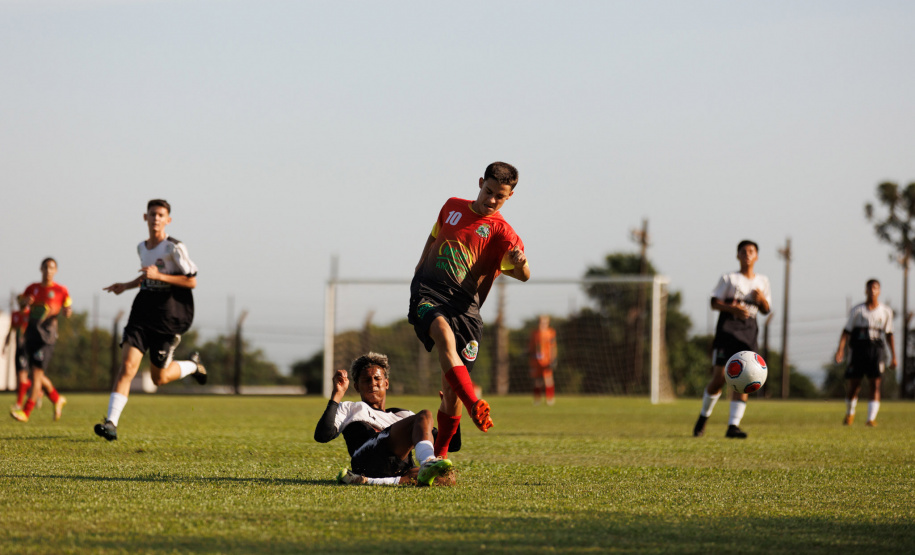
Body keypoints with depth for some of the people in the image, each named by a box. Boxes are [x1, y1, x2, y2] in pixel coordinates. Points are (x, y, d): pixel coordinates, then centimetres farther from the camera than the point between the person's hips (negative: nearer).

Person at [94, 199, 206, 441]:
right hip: (142, 312, 5)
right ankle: (111, 423, -17)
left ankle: (193, 365, 35)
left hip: (168, 317, -5)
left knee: (159, 378, 3)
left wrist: (159, 276, -21)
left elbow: (192, 281, -14)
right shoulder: (142, 248, 12)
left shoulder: (174, 248, -10)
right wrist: (127, 286, 16)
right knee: (128, 366, -13)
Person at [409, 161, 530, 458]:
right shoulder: (452, 207, 16)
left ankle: (440, 453, 17)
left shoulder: (501, 231, 3)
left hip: (464, 305, -1)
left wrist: (520, 263, -35)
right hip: (427, 292, 1)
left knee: (451, 392, -5)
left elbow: (524, 275, -13)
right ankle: (476, 408, -50)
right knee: (445, 333, -34)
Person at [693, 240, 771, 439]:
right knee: (719, 378, -8)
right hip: (727, 331, -3)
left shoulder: (762, 281, 15)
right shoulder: (729, 279, 5)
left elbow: (766, 310, 18)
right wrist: (732, 308, -19)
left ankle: (733, 425, -11)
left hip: (748, 333, 3)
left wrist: (761, 299, -4)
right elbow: (714, 303, -1)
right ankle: (704, 416, 14)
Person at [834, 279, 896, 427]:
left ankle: (871, 419, -16)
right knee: (854, 386, 2)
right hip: (858, 349, -1)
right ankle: (849, 413, 28)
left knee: (875, 385, -13)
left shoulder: (886, 311, 10)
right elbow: (847, 331, 2)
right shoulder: (857, 310, 5)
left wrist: (894, 357, 13)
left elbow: (889, 334, 16)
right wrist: (840, 349, -11)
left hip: (877, 350, 1)